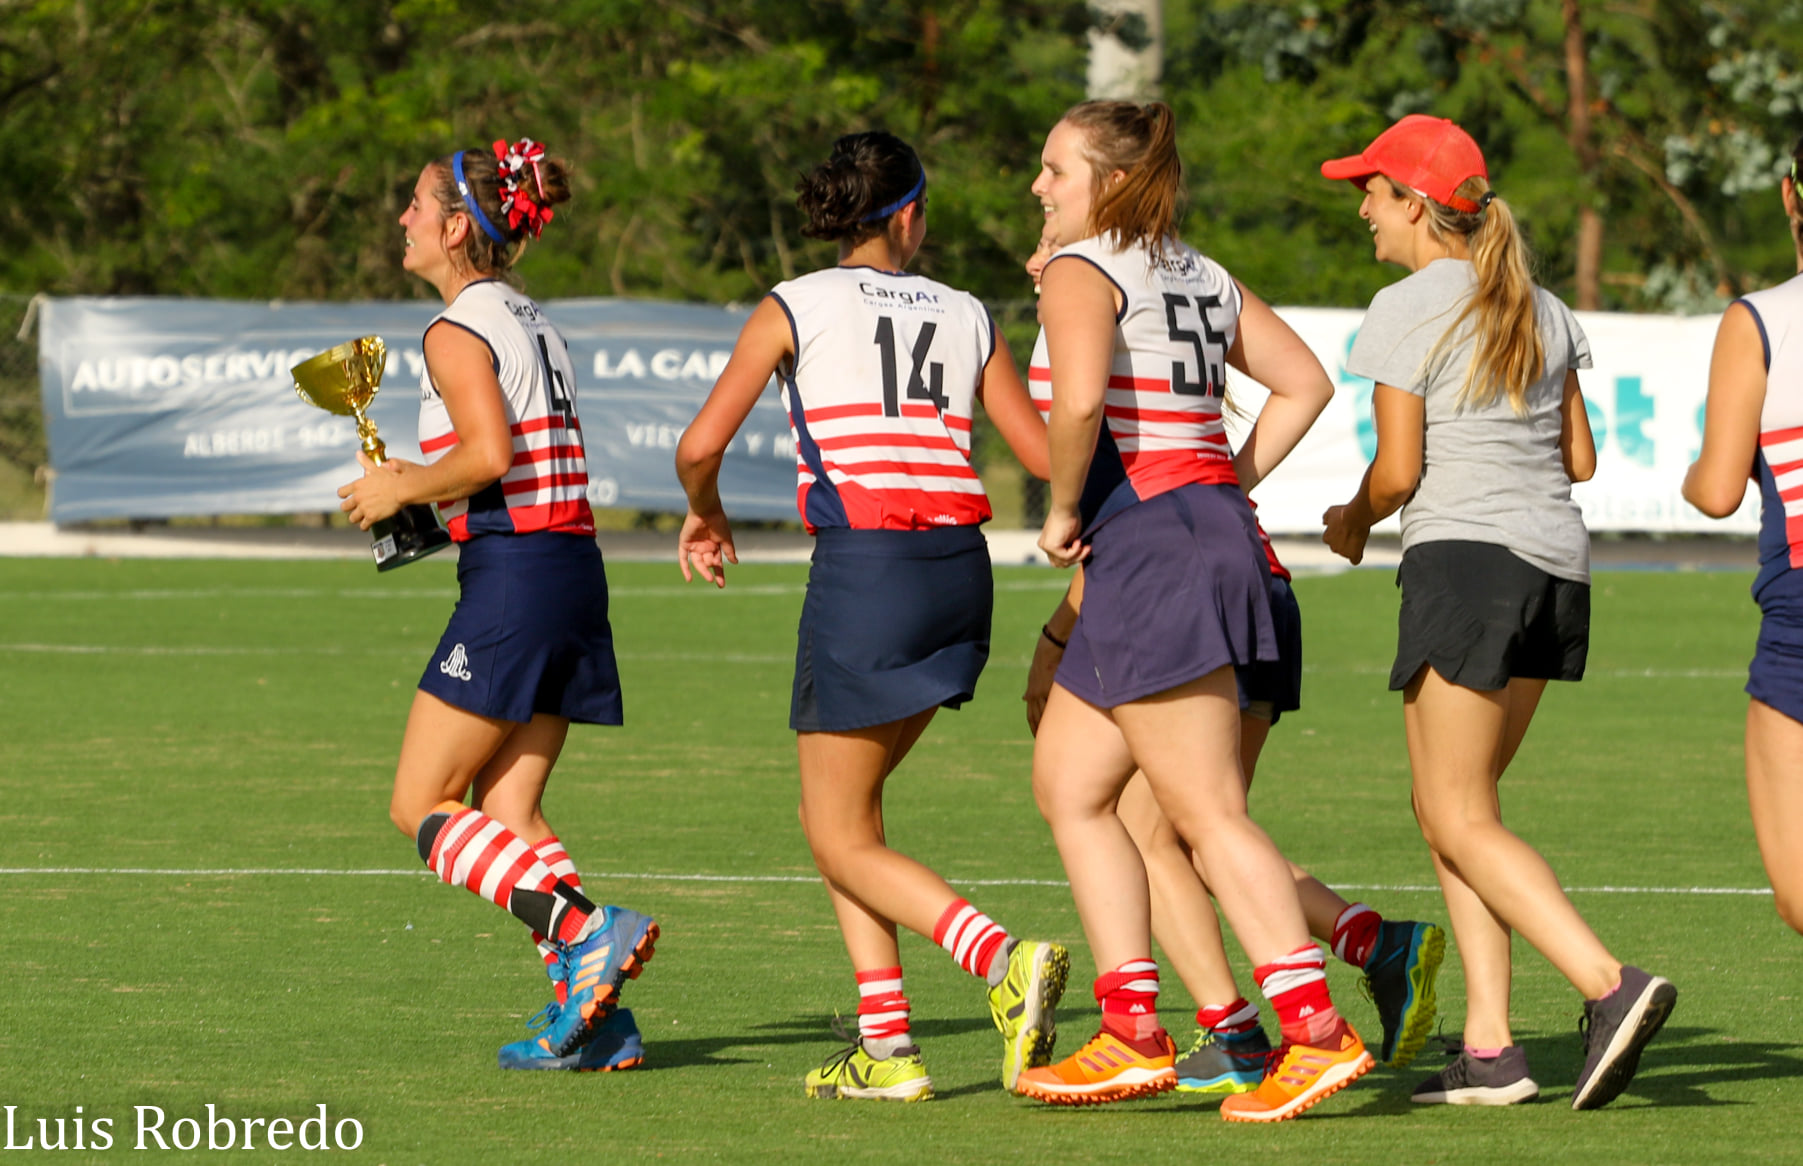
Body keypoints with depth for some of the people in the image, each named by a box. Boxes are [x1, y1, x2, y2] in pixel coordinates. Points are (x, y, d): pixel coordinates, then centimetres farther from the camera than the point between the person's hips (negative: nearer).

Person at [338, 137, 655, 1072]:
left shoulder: (457, 330, -9)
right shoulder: (530, 321, 18)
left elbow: (489, 454, -22)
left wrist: (399, 490, -7)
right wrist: (422, 485, 17)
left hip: (512, 574, -9)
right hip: (575, 566, 9)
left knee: (422, 806, -2)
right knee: (507, 810, 10)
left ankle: (584, 930, -19)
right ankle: (590, 1015, 0)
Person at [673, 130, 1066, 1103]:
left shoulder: (795, 307, 3)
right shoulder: (967, 317, 12)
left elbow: (701, 444, -3)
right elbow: (1047, 452, 8)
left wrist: (703, 511, 18)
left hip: (863, 566, -5)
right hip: (959, 567, 5)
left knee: (843, 841, 3)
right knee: (838, 810, 19)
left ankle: (1004, 961, -21)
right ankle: (885, 1043, 10)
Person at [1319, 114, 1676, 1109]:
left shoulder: (1408, 310, -7)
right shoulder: (1544, 313, 14)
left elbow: (1397, 470, -9)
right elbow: (1581, 459, 15)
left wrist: (1352, 523, 10)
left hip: (1465, 560, -8)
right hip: (1558, 566, 8)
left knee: (1459, 821, -4)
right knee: (1451, 808, 14)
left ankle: (1609, 984, -22)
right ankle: (1489, 1046, 6)